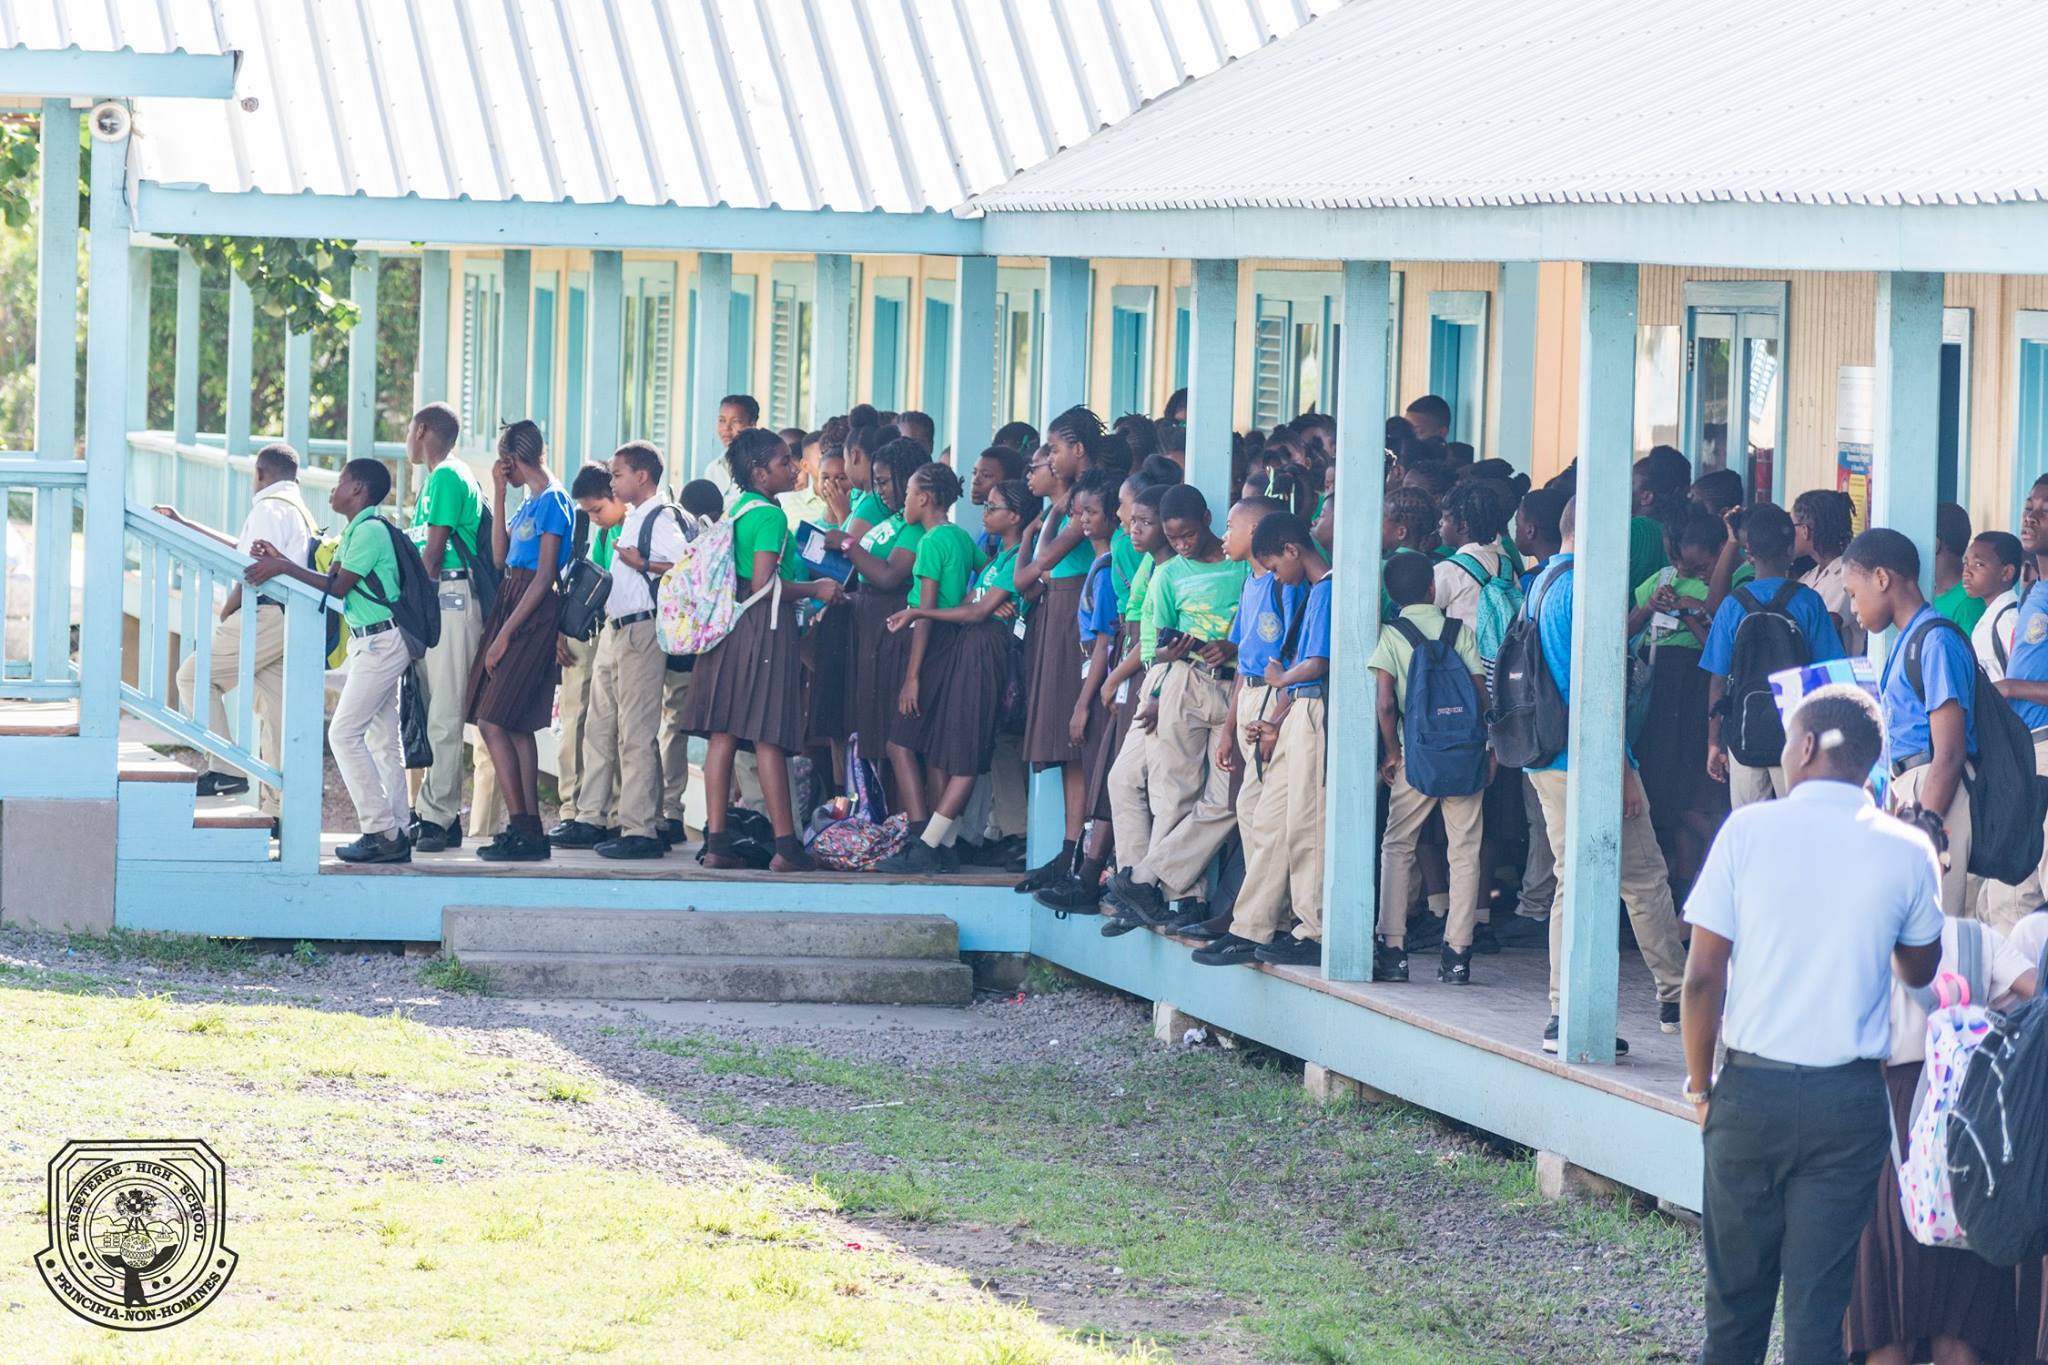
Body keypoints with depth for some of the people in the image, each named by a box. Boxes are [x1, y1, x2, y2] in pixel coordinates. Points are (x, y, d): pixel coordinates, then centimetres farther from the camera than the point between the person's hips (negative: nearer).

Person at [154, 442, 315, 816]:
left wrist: (226, 612, -3)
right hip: (293, 618, 9)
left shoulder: (269, 508, -7)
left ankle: (225, 770, -9)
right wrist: (186, 525, 41)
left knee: (195, 675, 0)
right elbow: (242, 549, 35)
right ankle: (277, 808, 6)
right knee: (275, 709, 8)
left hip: (267, 615, -9)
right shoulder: (300, 511, 24)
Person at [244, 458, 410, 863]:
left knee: (345, 733, -11)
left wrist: (284, 568, -15)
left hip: (381, 643, -10)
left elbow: (338, 586, -17)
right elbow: (329, 578, 15)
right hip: (372, 643, 10)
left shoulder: (370, 530, -15)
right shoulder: (357, 530, 16)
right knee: (384, 739, 10)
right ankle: (394, 834, 11)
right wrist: (281, 560, 13)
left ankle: (382, 833, -12)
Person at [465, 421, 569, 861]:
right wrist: (499, 493, 11)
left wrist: (505, 634, -16)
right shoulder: (531, 500, 15)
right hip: (510, 606, 9)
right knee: (517, 726, 9)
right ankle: (529, 830, 11)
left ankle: (523, 830, -13)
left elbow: (544, 578, -15)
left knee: (494, 723, -13)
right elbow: (500, 554, 14)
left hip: (533, 617, -9)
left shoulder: (551, 500, -12)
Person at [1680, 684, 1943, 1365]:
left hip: (1752, 1087, -1)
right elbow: (1920, 971, 14)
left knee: (1736, 1291, 9)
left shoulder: (1749, 831, -6)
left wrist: (1701, 1081, 6)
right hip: (1849, 1099, 1)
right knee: (1819, 1301, 2)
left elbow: (1703, 977, -6)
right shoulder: (1907, 853, -2)